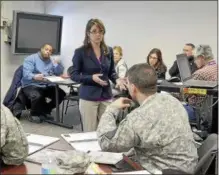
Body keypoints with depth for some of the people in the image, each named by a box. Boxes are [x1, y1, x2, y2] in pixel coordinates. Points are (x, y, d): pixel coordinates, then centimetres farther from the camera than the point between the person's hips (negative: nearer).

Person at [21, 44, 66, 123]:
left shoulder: (50, 61, 17)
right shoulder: (31, 59, -2)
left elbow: (59, 73, 8)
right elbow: (26, 73, -18)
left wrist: (58, 64, -12)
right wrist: (34, 77, -40)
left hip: (46, 86, 6)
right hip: (31, 85, -6)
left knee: (61, 94, -11)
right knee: (37, 96, -37)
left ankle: (45, 111, 8)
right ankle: (34, 114, -6)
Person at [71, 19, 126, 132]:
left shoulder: (108, 51, 5)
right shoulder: (80, 52, -8)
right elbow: (73, 75, -6)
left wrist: (117, 80, -9)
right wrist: (92, 78, -20)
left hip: (106, 97, 4)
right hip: (88, 97, -4)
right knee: (90, 132, 3)